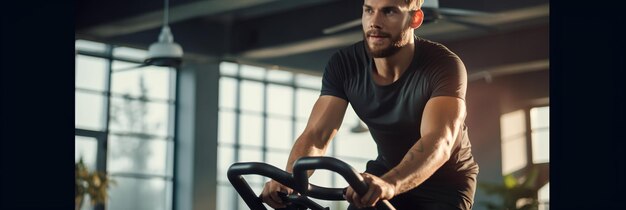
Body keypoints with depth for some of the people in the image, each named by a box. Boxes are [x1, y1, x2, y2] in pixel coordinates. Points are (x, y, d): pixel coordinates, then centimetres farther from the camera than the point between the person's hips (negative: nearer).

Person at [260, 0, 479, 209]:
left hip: (446, 183, -3)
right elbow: (316, 134, -25)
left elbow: (439, 142, -44)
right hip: (385, 173, 4)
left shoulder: (442, 65, -29)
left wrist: (389, 184, -64)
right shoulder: (344, 64, -17)